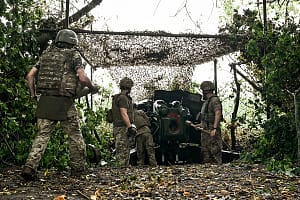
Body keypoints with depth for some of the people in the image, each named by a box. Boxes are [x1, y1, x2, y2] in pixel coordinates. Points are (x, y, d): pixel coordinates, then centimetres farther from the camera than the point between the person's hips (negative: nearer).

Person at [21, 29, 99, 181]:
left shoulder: (45, 55, 16)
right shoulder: (74, 55, 1)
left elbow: (30, 75, 11)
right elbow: (83, 78, -11)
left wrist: (33, 94, 19)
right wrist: (92, 88, 7)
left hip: (45, 101, 4)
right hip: (64, 103, -4)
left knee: (42, 136, 6)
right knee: (75, 136, 11)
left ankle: (30, 167, -7)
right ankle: (78, 168, 20)